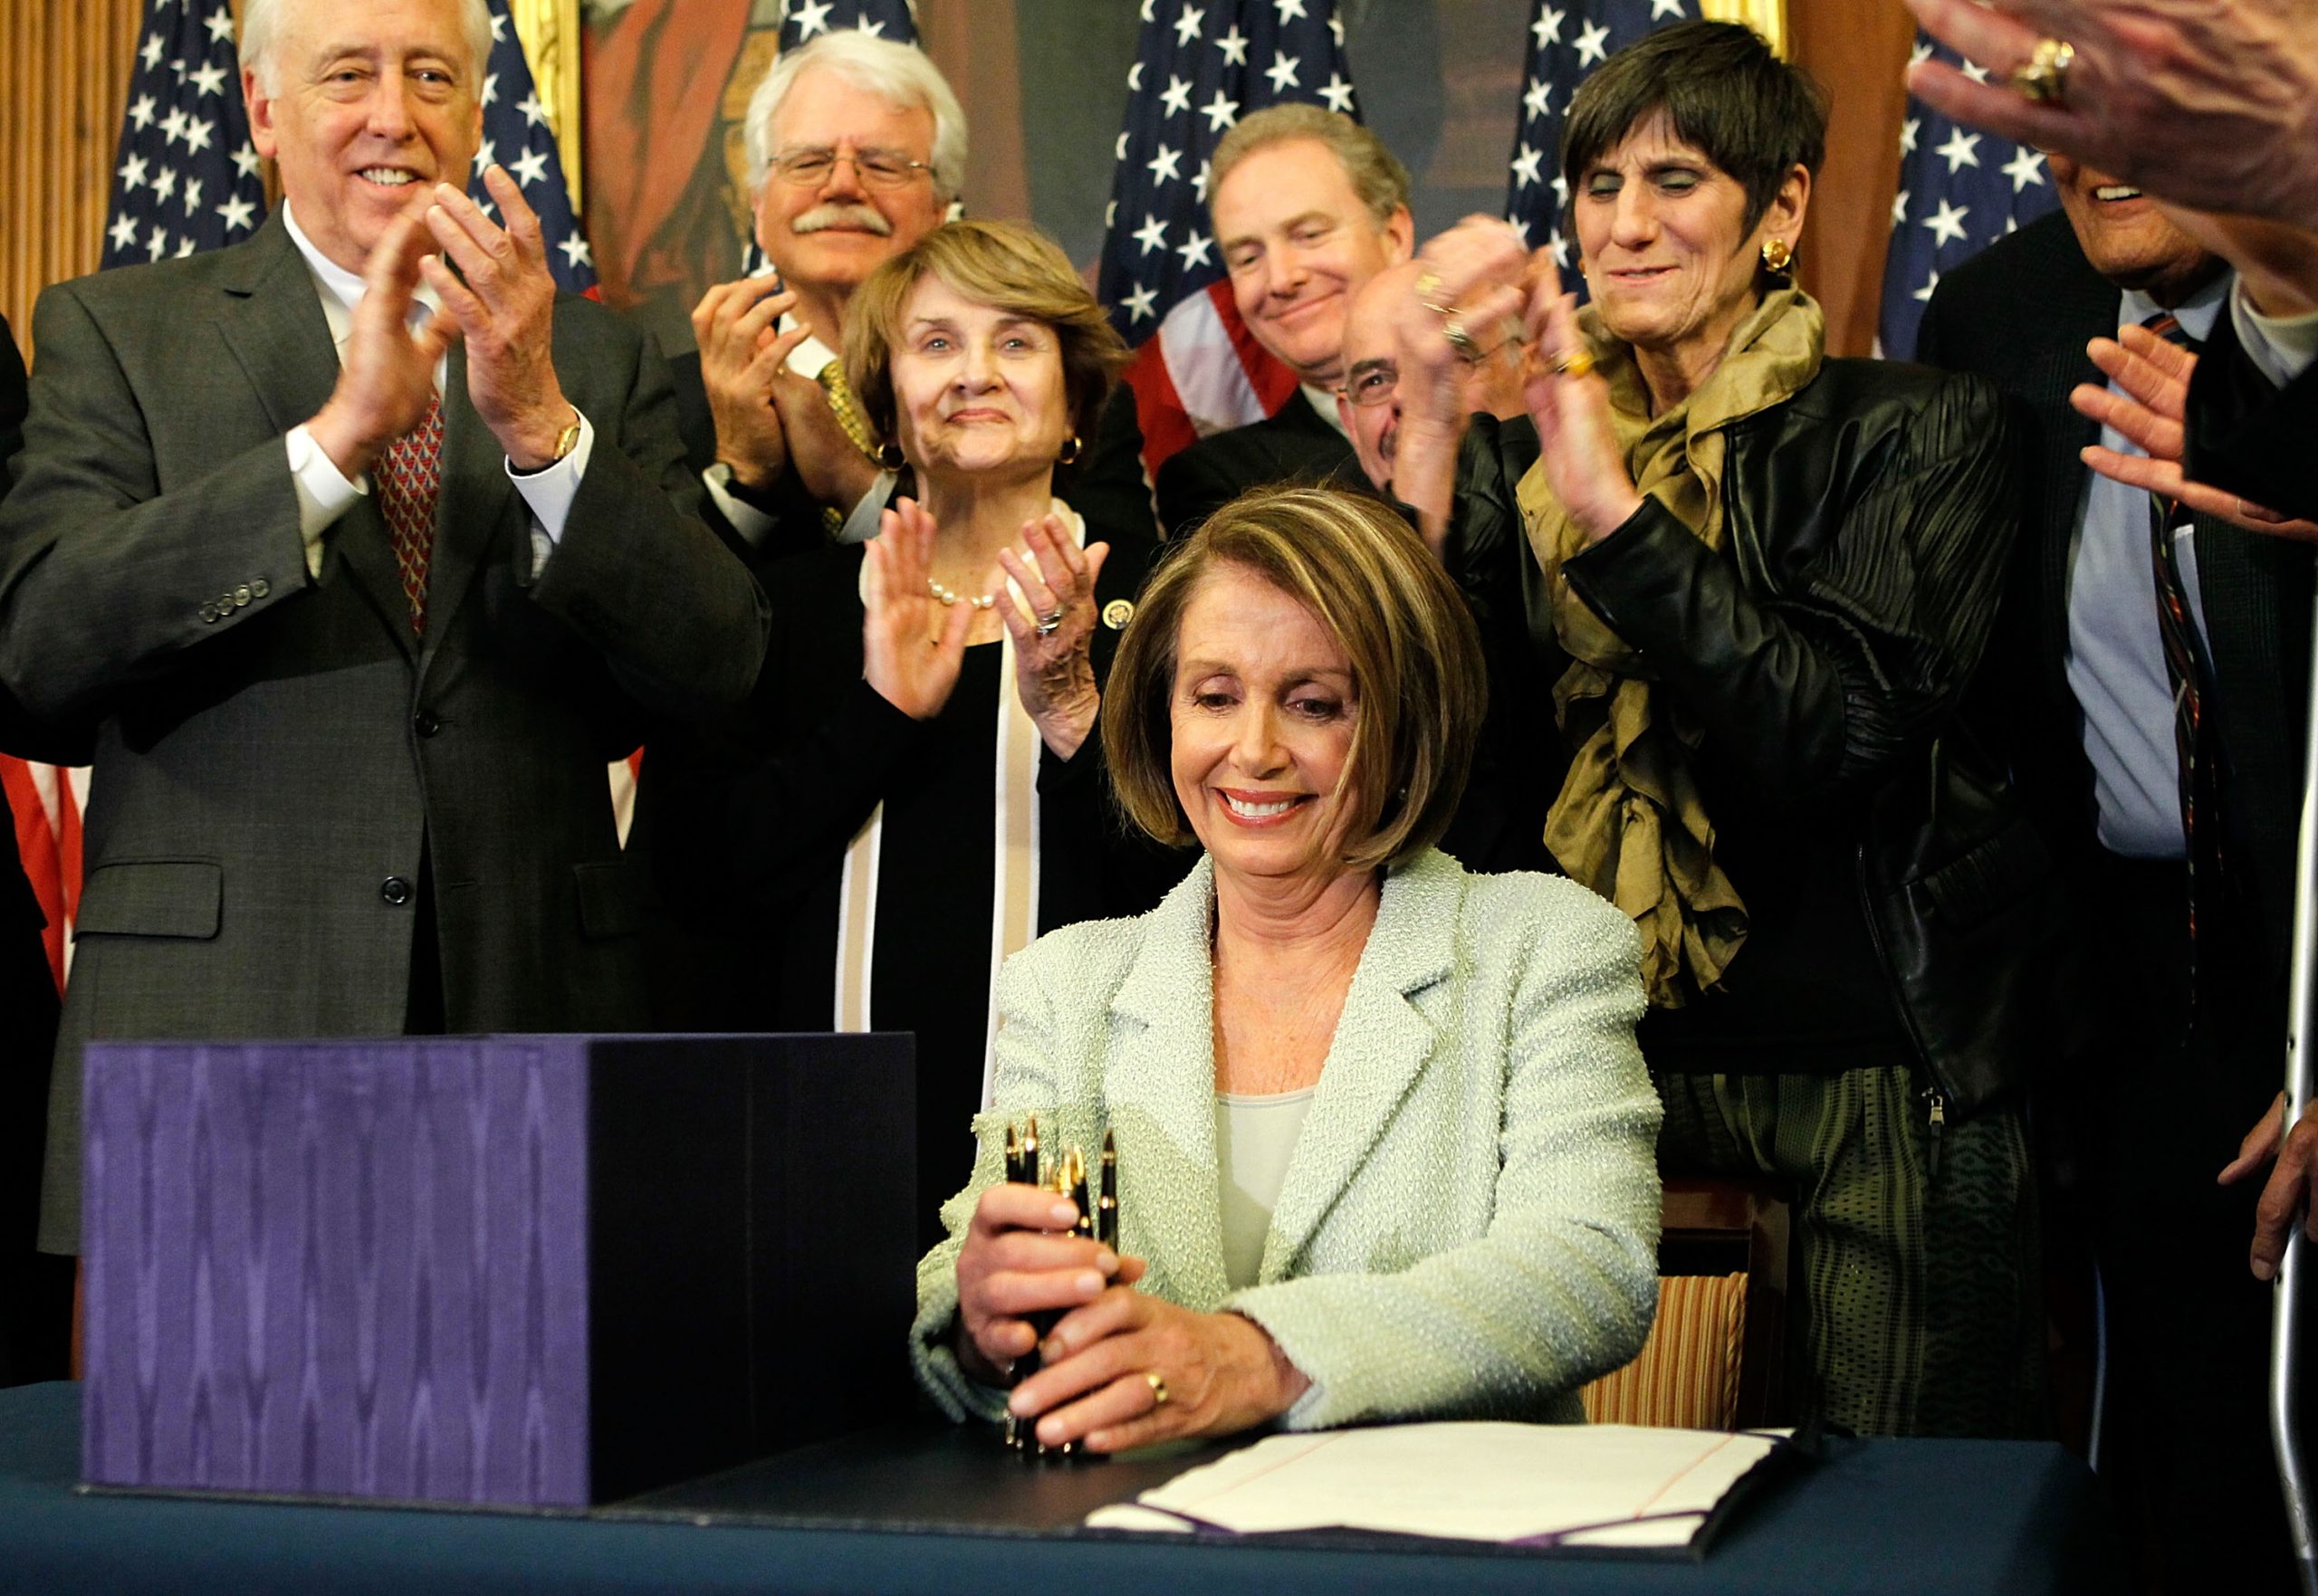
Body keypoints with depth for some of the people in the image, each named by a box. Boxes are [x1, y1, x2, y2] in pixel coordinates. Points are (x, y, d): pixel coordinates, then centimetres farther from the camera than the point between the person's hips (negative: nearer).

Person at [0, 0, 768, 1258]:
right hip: (210, 1030, -1)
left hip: (531, 1014, 2)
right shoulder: (118, 333, 6)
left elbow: (717, 669, -1)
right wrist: (334, 436, -18)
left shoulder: (593, 360, 11)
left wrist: (539, 426, -16)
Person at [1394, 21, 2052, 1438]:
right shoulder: (1528, 456, 9)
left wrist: (1610, 499, -23)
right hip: (1628, 1054, 3)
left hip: (1881, 1067, -3)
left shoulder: (1917, 430, -2)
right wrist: (1429, 435, -15)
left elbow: (1843, 737, -17)